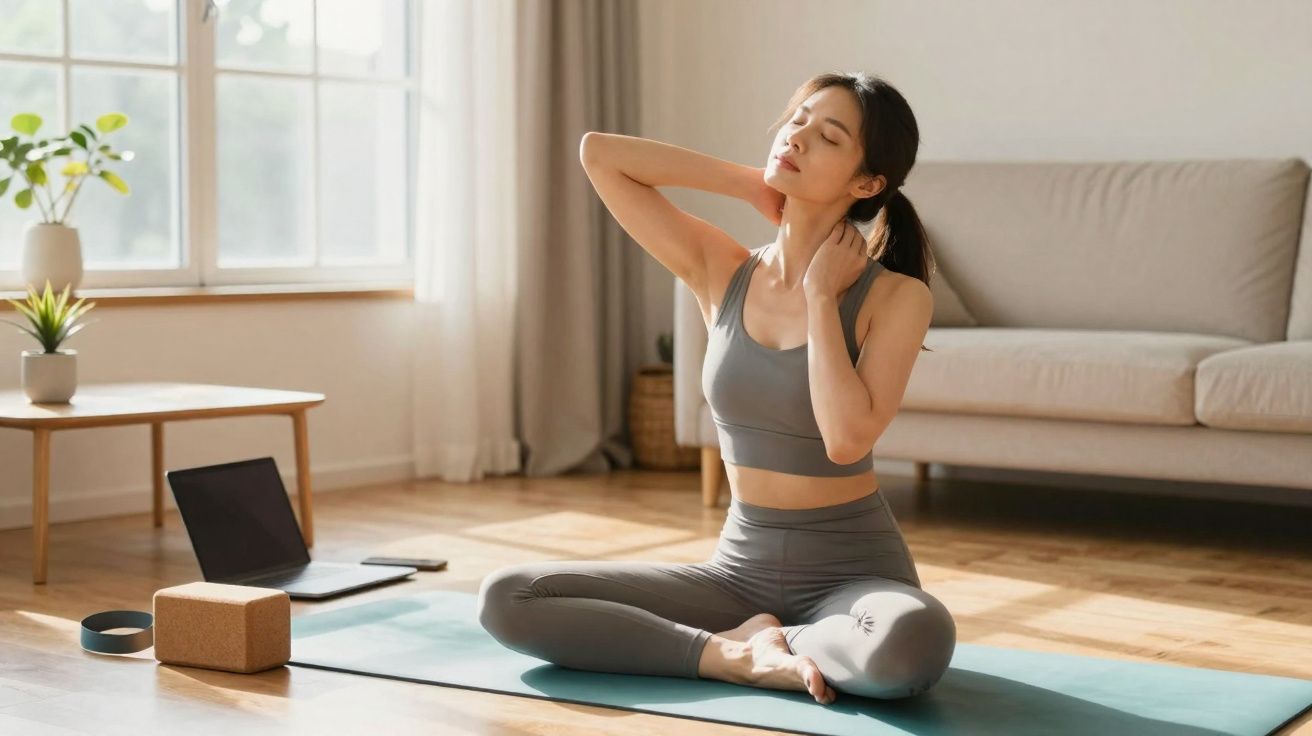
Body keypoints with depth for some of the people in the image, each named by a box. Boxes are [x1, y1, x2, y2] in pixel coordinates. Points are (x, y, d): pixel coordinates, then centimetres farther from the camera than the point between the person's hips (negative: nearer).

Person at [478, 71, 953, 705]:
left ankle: (747, 641, -9)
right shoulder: (722, 273, 1)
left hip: (851, 573, -3)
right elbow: (598, 153, -4)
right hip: (739, 570, 3)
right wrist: (752, 183, -2)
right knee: (505, 600, -12)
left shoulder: (895, 296, -10)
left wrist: (820, 295, -16)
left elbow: (847, 438, -25)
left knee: (911, 643, -41)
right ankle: (747, 657, -10)